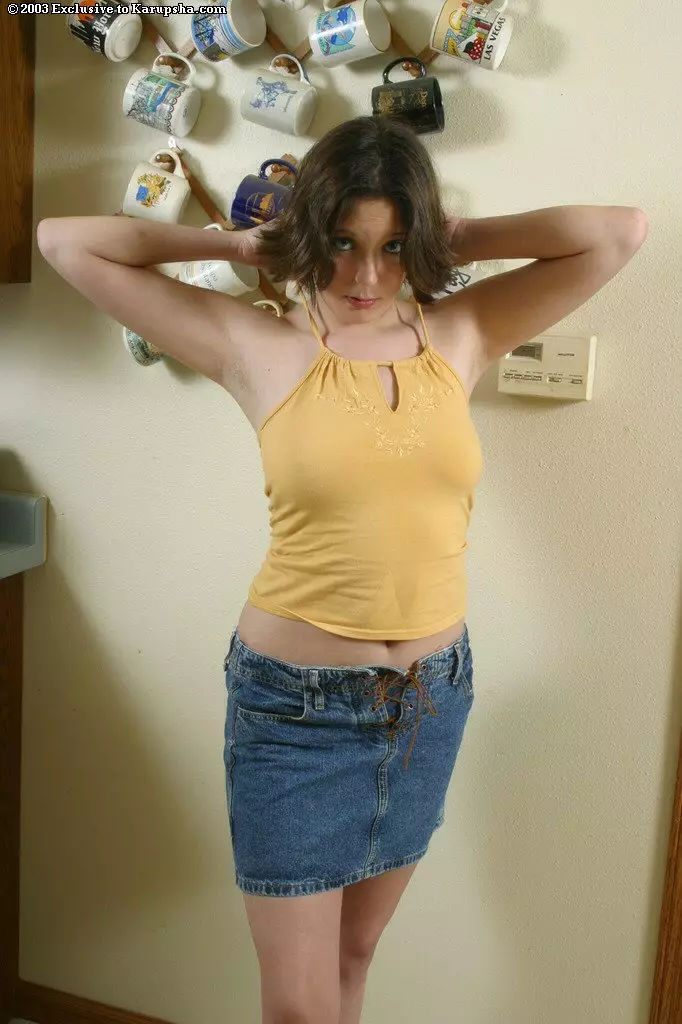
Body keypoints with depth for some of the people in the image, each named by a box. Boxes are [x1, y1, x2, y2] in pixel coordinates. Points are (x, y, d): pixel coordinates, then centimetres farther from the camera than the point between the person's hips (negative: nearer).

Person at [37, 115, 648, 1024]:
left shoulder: (462, 335, -1)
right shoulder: (257, 350, -9)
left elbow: (623, 231, -1)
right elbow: (64, 242, -6)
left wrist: (458, 239, -2)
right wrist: (236, 244, -4)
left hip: (433, 695, 3)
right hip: (295, 705, -3)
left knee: (355, 951, 24)